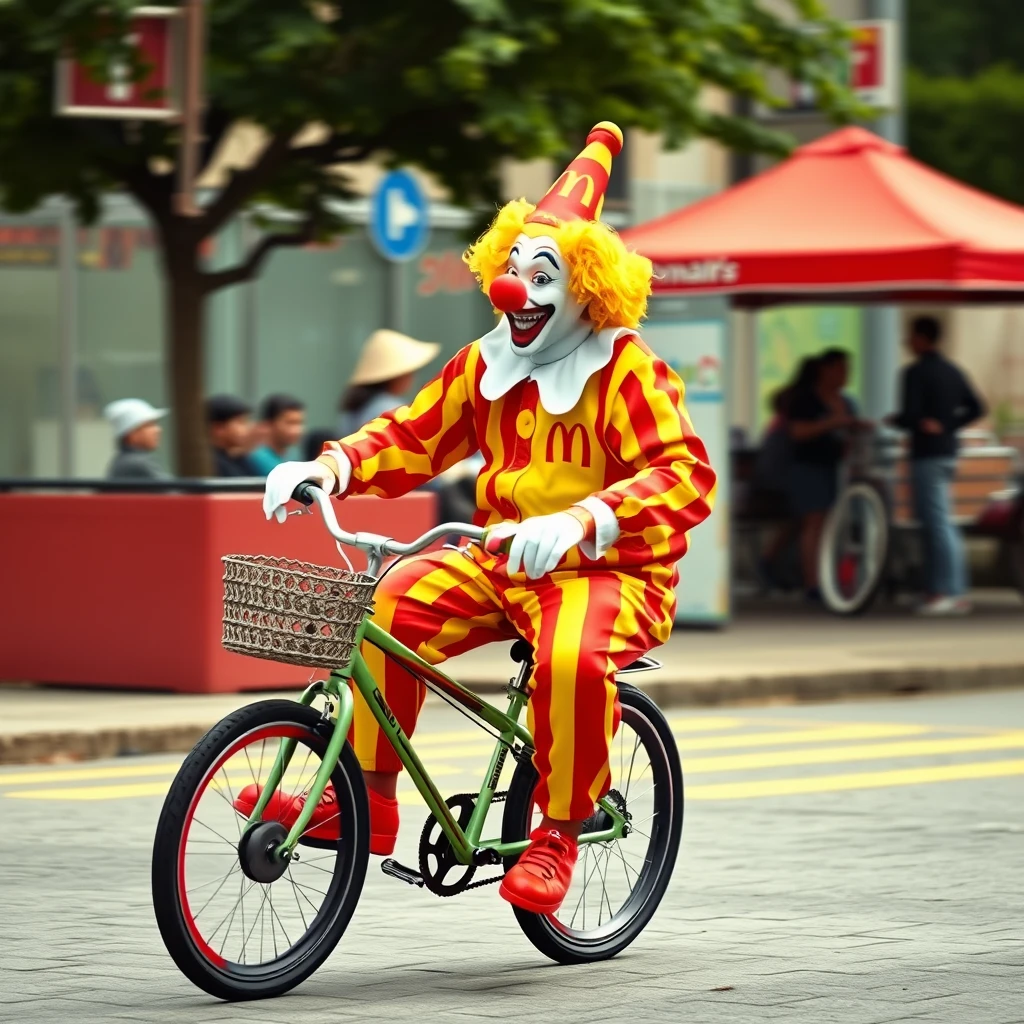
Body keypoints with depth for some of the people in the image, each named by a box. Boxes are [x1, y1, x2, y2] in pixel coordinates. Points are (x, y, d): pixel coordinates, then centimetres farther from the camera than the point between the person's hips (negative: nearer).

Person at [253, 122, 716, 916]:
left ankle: (558, 831, -16)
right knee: (388, 606, -19)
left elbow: (685, 475, -25)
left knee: (571, 658, -38)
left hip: (609, 572, -6)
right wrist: (329, 468, -10)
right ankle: (368, 801, -10)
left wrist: (583, 520, -42)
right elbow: (412, 438, 12)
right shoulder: (486, 365, 8)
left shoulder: (625, 372, -12)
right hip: (501, 563, 6)